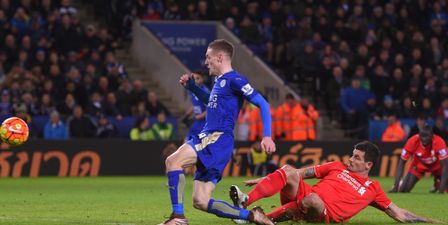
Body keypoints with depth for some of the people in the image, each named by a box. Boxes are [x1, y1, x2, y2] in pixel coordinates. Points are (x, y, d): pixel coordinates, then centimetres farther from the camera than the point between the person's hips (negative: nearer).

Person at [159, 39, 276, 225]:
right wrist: (191, 86, 33)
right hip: (208, 139, 10)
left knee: (173, 161, -26)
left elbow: (262, 104, -12)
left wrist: (267, 136, -22)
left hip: (219, 139, -10)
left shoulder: (234, 80, -5)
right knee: (200, 202, 3)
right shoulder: (219, 81, 23)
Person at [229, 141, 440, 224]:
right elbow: (304, 173, 21)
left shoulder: (373, 188, 18)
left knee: (313, 199, -41)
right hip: (301, 193, 3)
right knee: (289, 171, -27)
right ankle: (246, 201, -42)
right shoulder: (337, 167, 24)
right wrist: (265, 178, 17)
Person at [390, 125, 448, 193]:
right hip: (419, 165, 0)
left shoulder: (438, 142, -37)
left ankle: (437, 183, 20)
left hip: (436, 165, 0)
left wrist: (442, 188, -45)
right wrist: (396, 185, -33)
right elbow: (401, 163, -25)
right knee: (403, 190, -11)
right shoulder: (413, 141, -33)